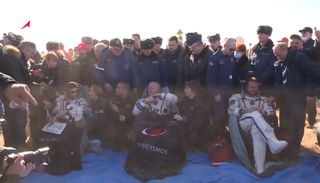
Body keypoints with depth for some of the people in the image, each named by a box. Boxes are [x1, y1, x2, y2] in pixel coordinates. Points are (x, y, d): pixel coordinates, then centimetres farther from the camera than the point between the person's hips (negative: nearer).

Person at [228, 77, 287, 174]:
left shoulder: (263, 99, 27)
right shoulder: (236, 97, 19)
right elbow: (231, 110, 0)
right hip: (241, 124, -1)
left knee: (257, 131, -39)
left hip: (256, 125, 2)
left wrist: (261, 113, -13)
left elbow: (271, 111, 10)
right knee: (255, 114, -35)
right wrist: (246, 111, -14)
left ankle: (260, 168, -49)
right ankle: (273, 143, -54)